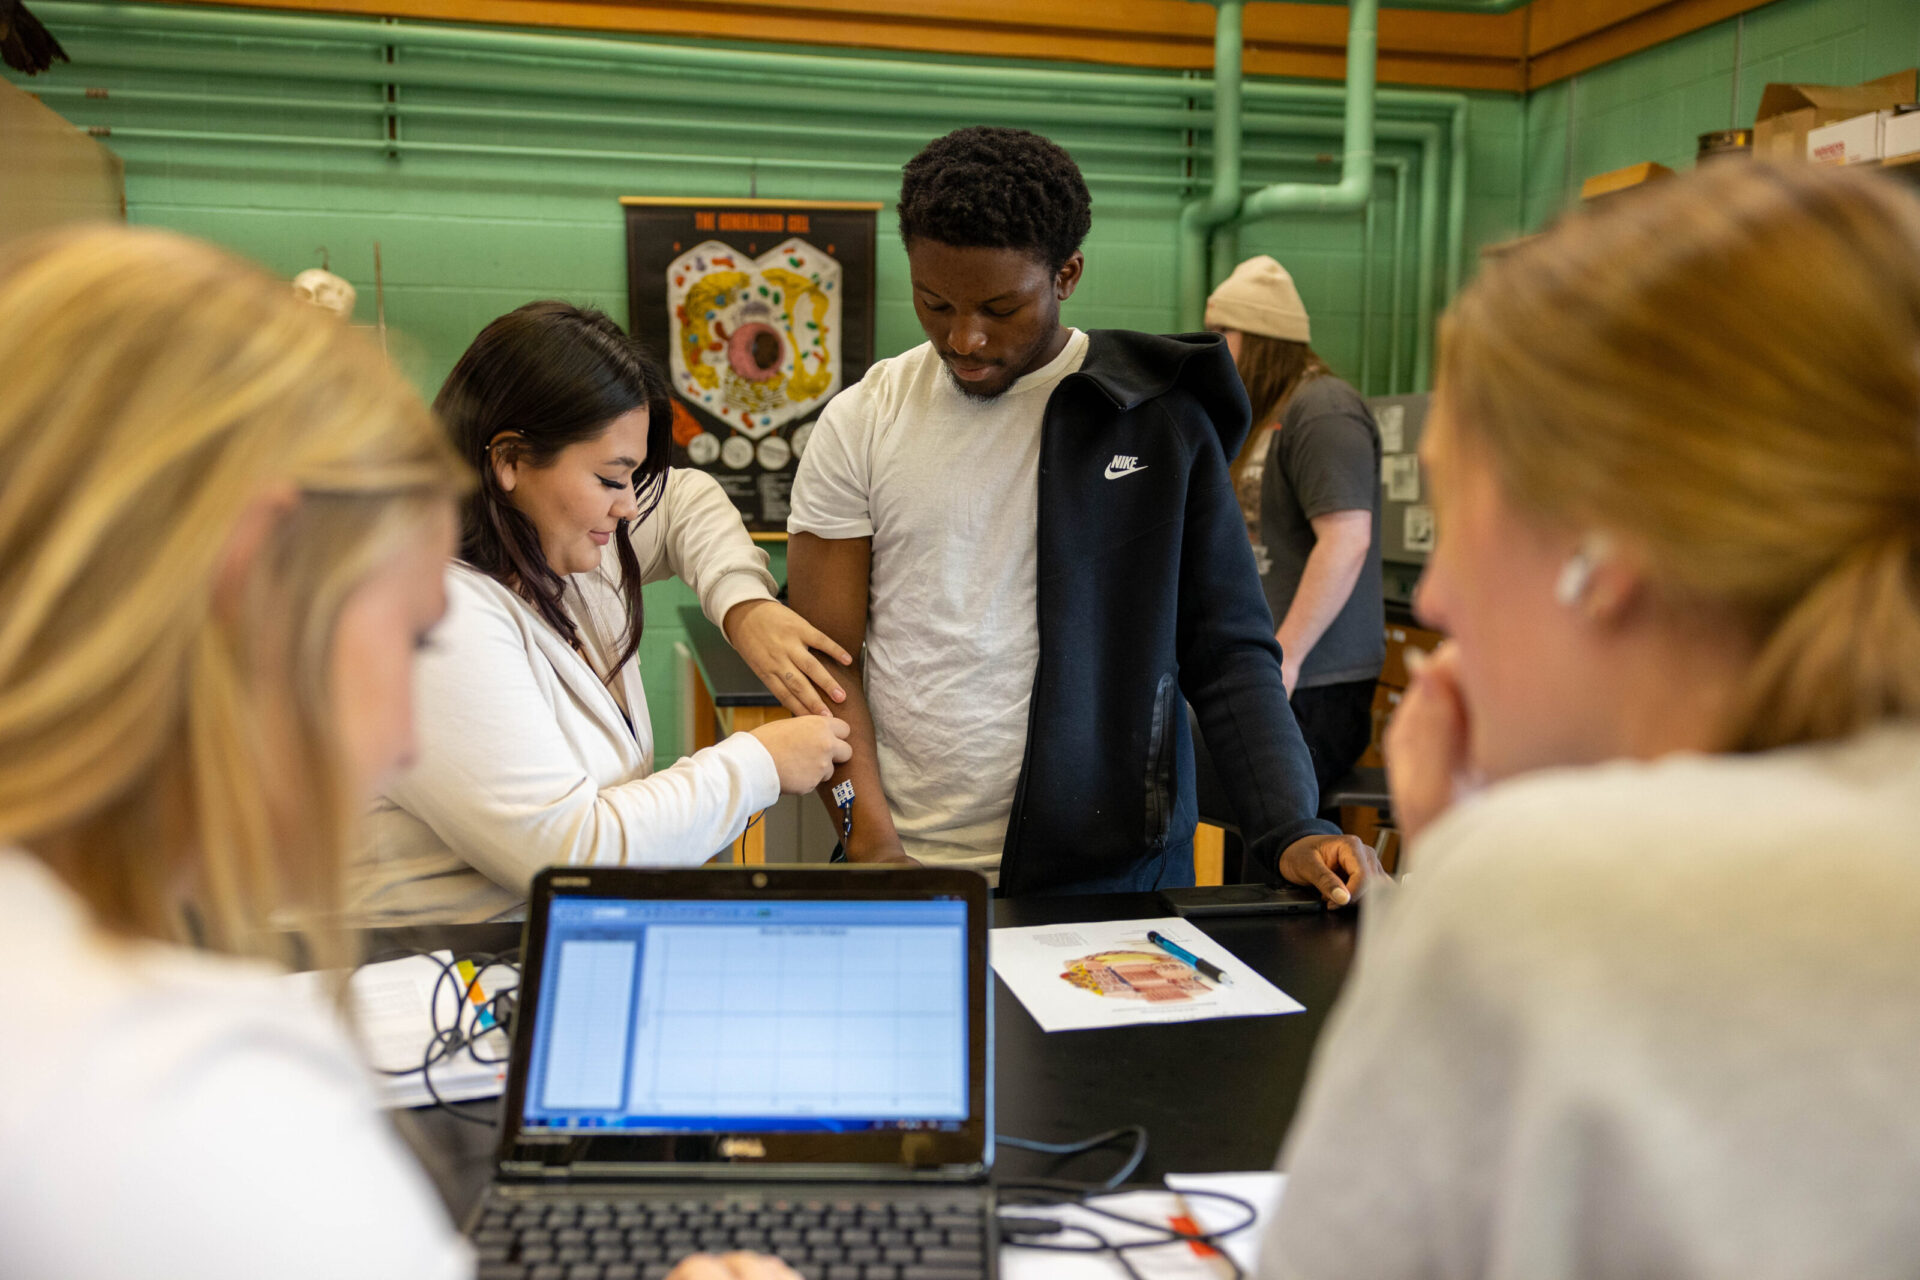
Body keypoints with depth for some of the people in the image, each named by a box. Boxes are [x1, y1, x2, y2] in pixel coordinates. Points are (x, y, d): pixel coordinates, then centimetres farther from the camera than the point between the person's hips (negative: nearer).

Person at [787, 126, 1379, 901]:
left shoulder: (1159, 416, -1)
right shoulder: (861, 424, 1)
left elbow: (1227, 653, -1)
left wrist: (1291, 831, -14)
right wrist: (873, 841, -12)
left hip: (1112, 867, 0)